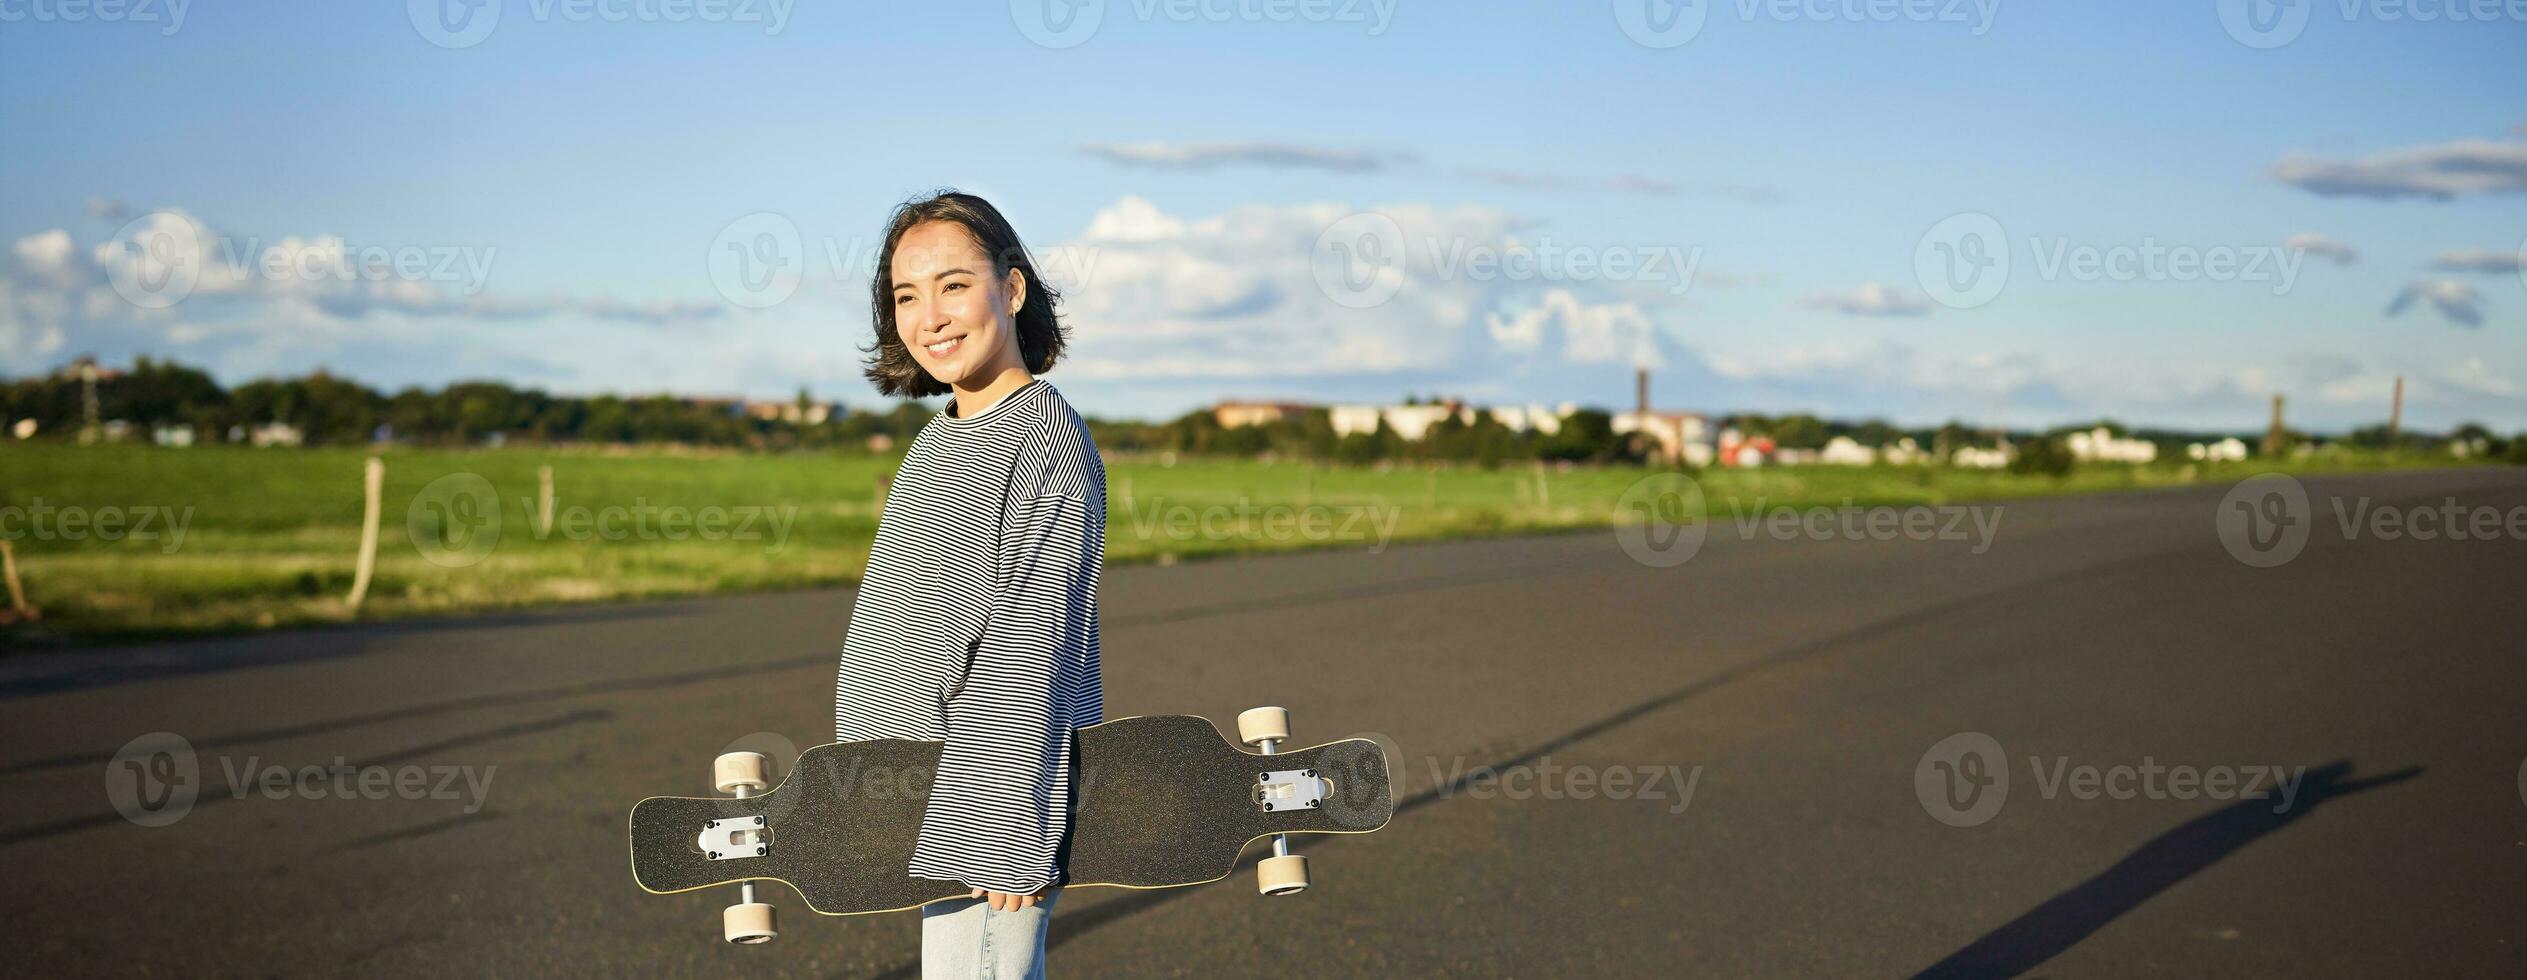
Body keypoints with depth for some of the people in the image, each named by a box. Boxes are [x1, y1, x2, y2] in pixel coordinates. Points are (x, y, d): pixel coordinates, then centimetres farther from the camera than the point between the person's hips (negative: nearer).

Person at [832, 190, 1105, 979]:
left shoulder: (1047, 443, -16)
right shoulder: (942, 438, 13)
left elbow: (1037, 661, -20)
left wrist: (1011, 842, -21)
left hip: (988, 814, -9)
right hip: (936, 818, 9)